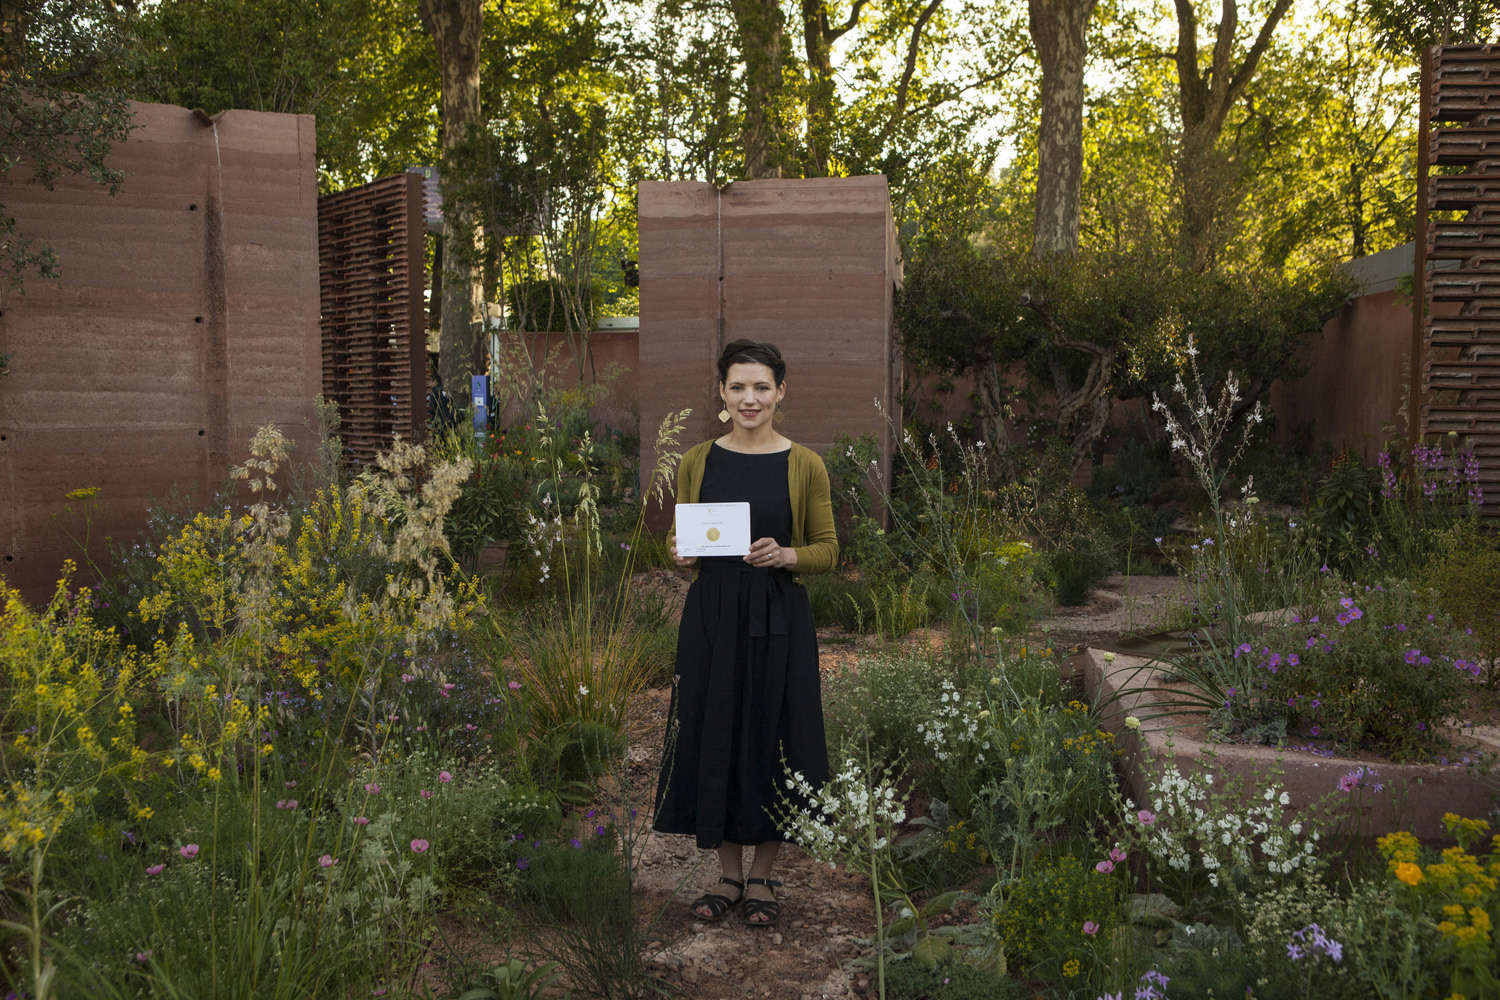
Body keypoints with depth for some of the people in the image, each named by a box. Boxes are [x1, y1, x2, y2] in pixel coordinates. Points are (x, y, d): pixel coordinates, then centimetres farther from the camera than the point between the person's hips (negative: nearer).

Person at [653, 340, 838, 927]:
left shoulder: (804, 466, -2)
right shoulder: (697, 461, 4)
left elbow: (827, 549, 1)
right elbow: (682, 542, 11)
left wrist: (787, 555, -18)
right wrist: (681, 554, -11)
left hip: (777, 619, -2)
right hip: (711, 615, 2)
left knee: (771, 737, 4)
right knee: (713, 736, 7)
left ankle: (762, 878, 22)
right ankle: (728, 873, 25)